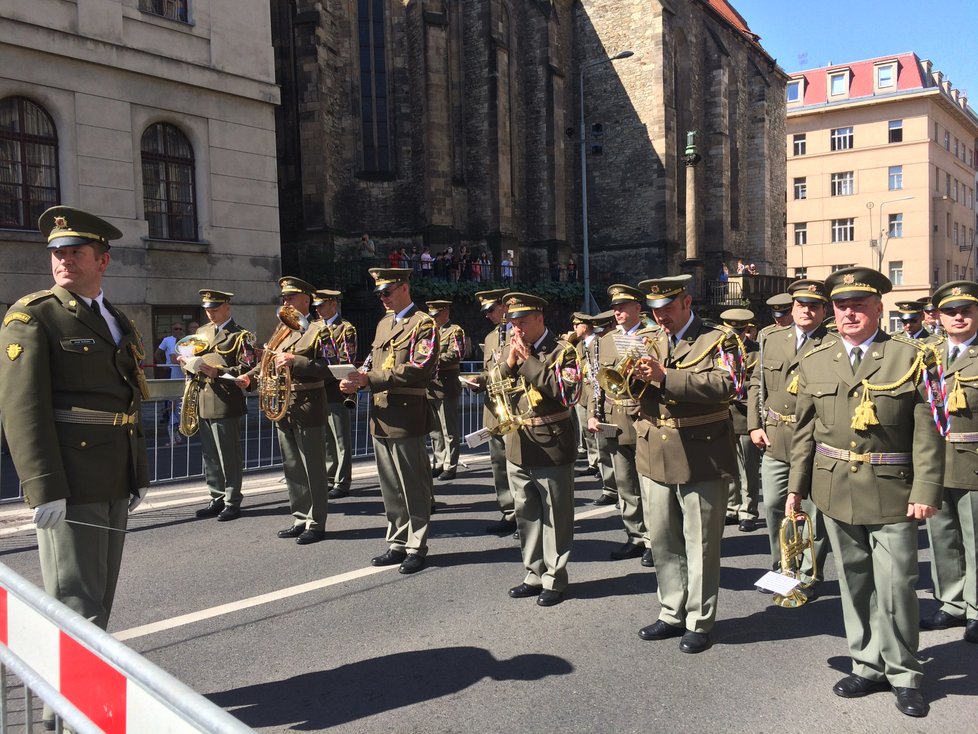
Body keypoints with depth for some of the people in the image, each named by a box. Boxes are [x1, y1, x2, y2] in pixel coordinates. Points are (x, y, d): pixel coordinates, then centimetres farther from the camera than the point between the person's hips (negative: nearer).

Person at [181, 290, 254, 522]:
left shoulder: (239, 335, -5)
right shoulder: (201, 332, 17)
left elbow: (247, 368, -14)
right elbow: (194, 360, 25)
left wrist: (218, 372, -23)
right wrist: (186, 361, 3)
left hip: (225, 404, -7)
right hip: (203, 404, 7)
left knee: (229, 456, 0)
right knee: (210, 455, 13)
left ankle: (232, 503, 9)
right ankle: (217, 499, 23)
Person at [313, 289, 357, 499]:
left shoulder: (346, 328, -4)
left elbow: (347, 362, -12)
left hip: (337, 393, -7)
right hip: (320, 393, 7)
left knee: (341, 442, 0)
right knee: (326, 440, 13)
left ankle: (342, 484, 6)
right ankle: (329, 480, 22)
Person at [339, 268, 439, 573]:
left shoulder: (423, 324, -7)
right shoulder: (384, 324, 19)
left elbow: (420, 368, -19)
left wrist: (370, 379, -21)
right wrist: (359, 380, -2)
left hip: (406, 417, -8)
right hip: (380, 417, 8)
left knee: (413, 486, 2)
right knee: (390, 487, 14)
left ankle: (416, 548, 12)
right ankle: (398, 544, 24)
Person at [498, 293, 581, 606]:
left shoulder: (562, 351, -7)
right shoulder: (511, 349, 11)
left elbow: (568, 392, -21)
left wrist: (528, 362, -18)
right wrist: (509, 363, -7)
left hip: (552, 447, -6)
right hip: (518, 447, 6)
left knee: (556, 517, 4)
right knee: (526, 515, 15)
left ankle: (554, 580, 17)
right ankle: (535, 575, 28)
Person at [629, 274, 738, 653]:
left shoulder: (717, 340, -4)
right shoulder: (648, 341, 11)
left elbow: (724, 386, -22)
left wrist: (664, 376, -27)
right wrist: (634, 376, -17)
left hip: (701, 458, -5)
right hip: (654, 457, 5)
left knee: (700, 545, 6)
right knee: (662, 541, 15)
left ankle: (699, 622, 19)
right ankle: (672, 614, 30)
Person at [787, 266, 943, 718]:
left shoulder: (910, 358, -3)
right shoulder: (815, 362, 6)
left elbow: (927, 432, -5)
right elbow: (805, 430, 9)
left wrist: (925, 491, -11)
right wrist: (797, 486, 7)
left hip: (892, 493, -3)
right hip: (836, 492, 3)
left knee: (896, 587, 0)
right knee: (854, 584, 13)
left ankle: (902, 674, 21)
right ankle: (868, 666, 30)